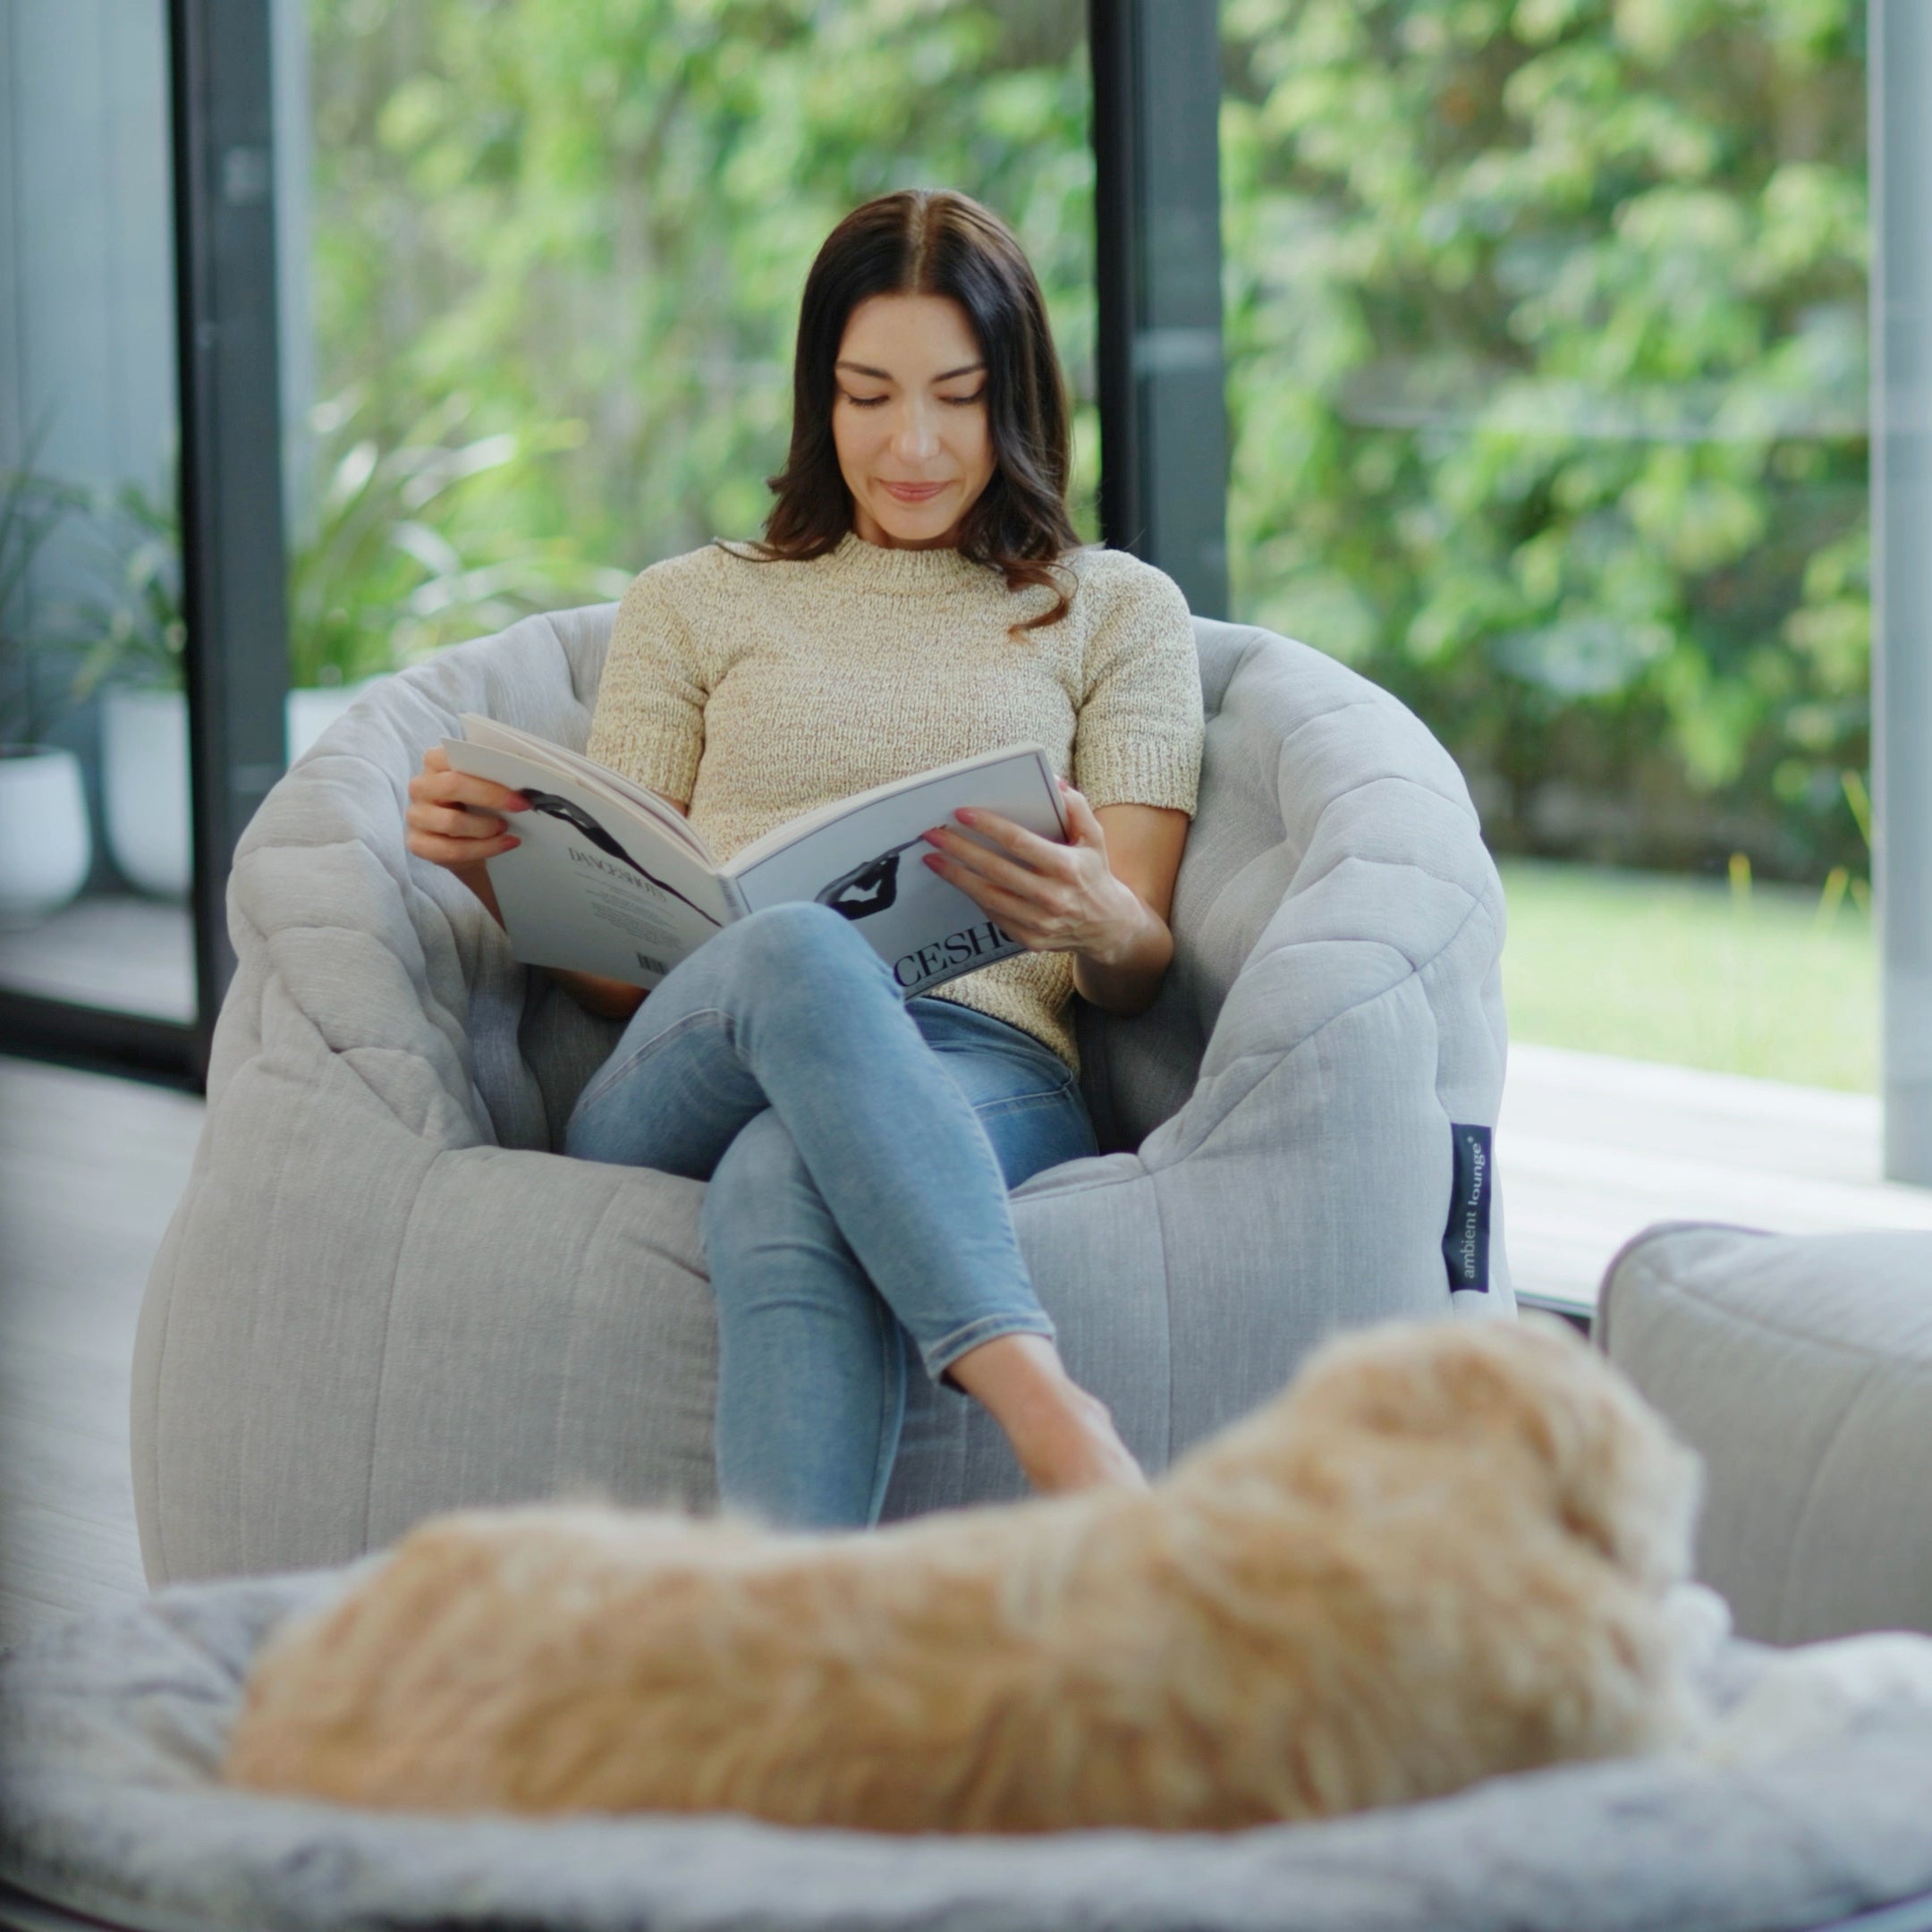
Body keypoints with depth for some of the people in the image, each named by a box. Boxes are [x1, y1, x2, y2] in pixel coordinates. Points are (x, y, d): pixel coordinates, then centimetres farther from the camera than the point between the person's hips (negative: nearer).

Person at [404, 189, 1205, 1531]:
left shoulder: (1118, 611, 25)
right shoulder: (694, 604, 28)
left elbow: (1140, 971, 14)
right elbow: (612, 969, 21)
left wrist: (1098, 926, -13)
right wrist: (488, 865, -2)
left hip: (983, 1073, 0)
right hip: (682, 1082, 1)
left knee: (785, 1186, -41)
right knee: (797, 951, -41)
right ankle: (1051, 1417, -59)